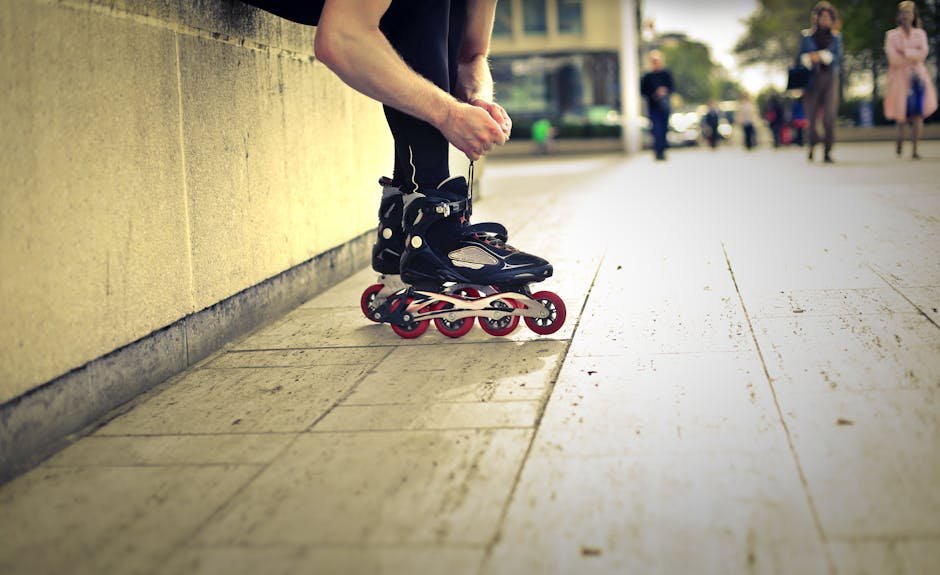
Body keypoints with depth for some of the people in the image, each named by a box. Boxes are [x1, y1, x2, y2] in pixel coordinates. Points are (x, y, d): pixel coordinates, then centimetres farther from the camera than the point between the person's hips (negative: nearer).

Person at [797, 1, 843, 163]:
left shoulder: (836, 37, 11)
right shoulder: (807, 36, 9)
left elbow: (838, 57, 0)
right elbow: (802, 58, 7)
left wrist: (821, 56, -12)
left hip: (830, 78, 0)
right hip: (812, 79, 0)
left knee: (829, 116, -10)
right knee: (811, 115, 0)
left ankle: (827, 153, -7)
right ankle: (812, 145, 29)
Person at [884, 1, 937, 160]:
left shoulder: (920, 34, 12)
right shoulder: (891, 35, 4)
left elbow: (923, 53, -4)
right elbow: (893, 59, -8)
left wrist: (905, 52, -12)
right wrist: (913, 56, -6)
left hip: (918, 77, 2)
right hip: (900, 77, -2)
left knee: (918, 114, -8)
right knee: (903, 115, -2)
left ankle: (914, 149, -7)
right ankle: (900, 141, 25)